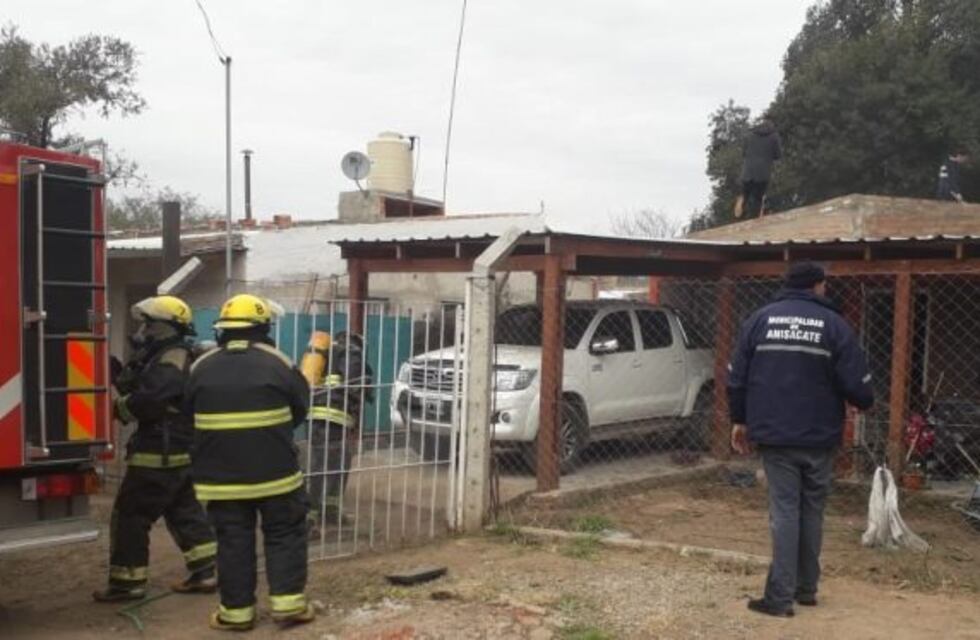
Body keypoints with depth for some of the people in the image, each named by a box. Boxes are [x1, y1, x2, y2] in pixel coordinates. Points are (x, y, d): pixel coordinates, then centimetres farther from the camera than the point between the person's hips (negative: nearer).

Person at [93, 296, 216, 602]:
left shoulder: (171, 363, -19)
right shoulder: (170, 358, 16)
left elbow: (146, 401, -27)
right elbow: (141, 388, 19)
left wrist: (118, 407, -9)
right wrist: (118, 372, 5)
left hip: (158, 453, -11)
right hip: (179, 451, 11)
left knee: (130, 516, 0)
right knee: (184, 511, 15)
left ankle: (127, 581, 7)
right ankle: (205, 573, 17)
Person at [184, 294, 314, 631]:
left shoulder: (201, 367, 1)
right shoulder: (278, 363, -5)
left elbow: (189, 415, 11)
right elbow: (300, 410, 5)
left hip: (221, 474, 2)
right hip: (274, 471, -2)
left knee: (233, 541, 9)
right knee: (284, 535, 10)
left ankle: (236, 611, 13)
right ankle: (288, 603, 10)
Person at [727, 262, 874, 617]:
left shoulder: (760, 319, 2)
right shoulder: (834, 324, -3)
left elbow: (737, 377, 3)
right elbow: (856, 383, -5)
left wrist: (739, 420, 15)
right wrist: (864, 403, 17)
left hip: (774, 434, 0)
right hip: (819, 436, 0)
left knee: (784, 511, 1)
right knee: (811, 510, 13)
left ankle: (780, 596, -3)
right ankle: (806, 588, 22)